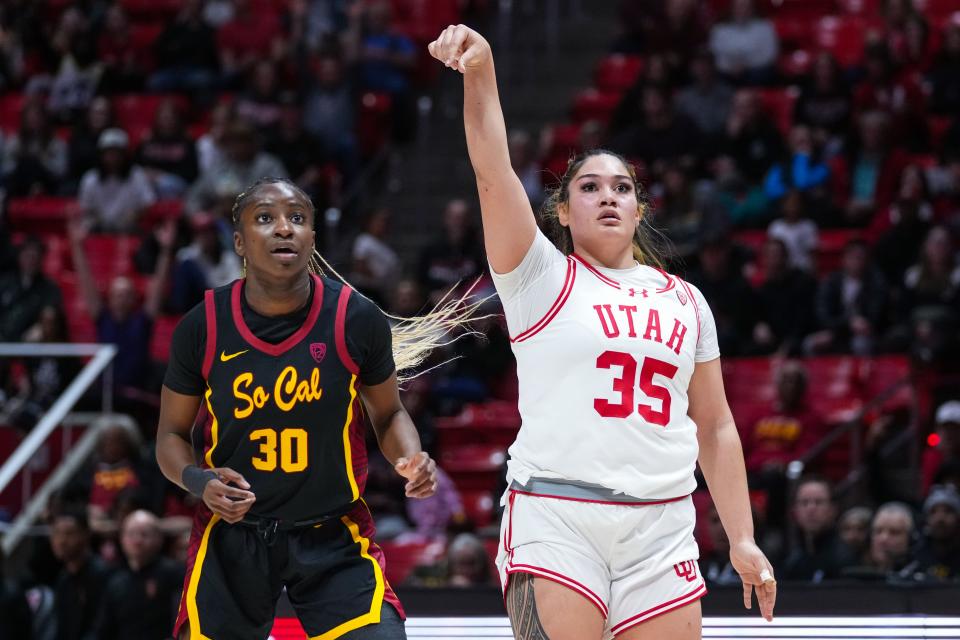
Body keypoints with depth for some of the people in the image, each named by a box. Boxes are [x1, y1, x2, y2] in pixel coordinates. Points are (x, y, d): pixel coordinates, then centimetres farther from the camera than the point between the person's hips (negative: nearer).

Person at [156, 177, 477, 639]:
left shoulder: (357, 319, -8)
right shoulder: (202, 328, -8)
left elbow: (388, 414, 9)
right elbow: (172, 433, 6)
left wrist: (410, 460, -12)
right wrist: (198, 480, -16)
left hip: (333, 538, 0)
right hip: (232, 537, 1)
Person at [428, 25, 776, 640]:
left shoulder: (685, 300, 17)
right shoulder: (541, 278, 6)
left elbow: (715, 426, 19)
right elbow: (494, 174, -10)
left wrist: (742, 540, 13)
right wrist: (481, 75, -25)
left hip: (661, 530, 4)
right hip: (556, 523, -4)